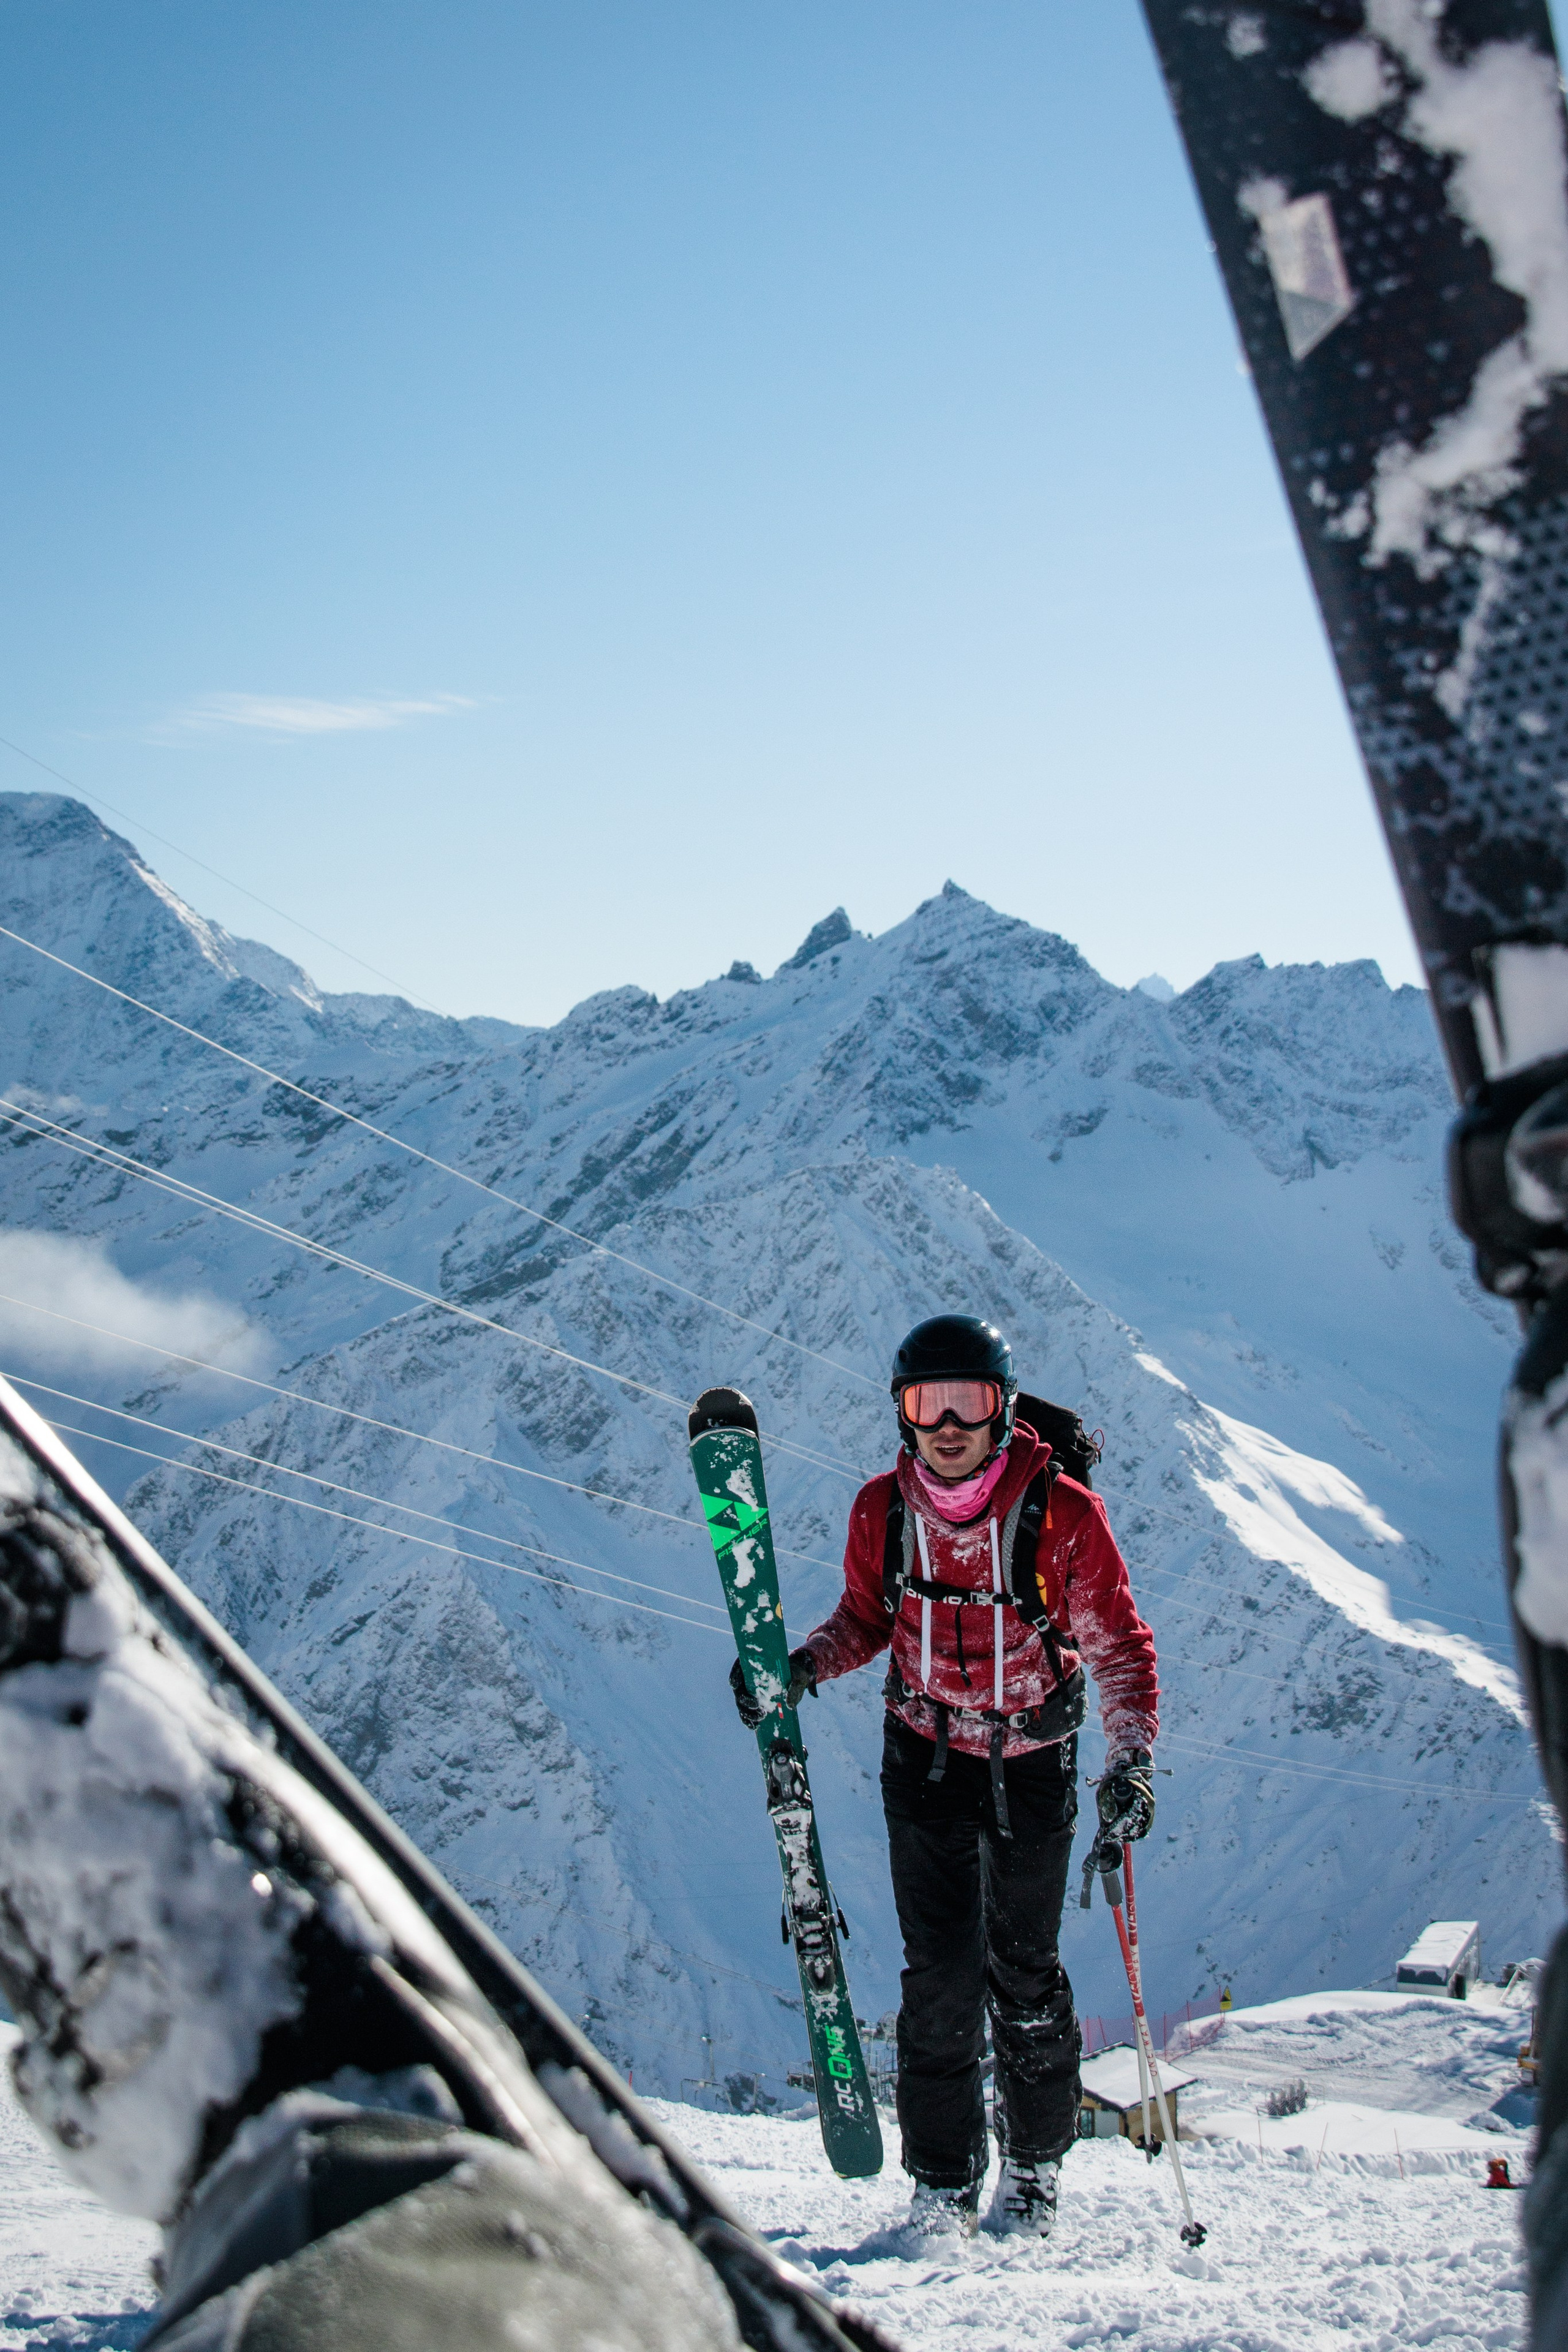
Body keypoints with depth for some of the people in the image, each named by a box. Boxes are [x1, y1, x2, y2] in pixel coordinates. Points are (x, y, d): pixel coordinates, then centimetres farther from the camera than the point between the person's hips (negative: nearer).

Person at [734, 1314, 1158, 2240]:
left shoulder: (1063, 1513, -19)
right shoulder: (882, 1510, -10)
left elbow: (1119, 1644, -10)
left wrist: (1132, 1758, -22)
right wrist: (806, 1664, -12)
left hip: (1034, 1758, -1)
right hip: (926, 1752, 2)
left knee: (1023, 1970, 7)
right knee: (941, 1970, -3)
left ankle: (1034, 2171, 28)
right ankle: (942, 2182, 12)